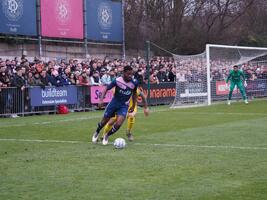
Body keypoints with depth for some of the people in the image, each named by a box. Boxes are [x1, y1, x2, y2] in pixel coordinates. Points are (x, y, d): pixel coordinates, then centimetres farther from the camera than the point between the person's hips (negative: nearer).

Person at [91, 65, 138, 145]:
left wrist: (133, 106, 12)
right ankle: (97, 133, 42)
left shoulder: (134, 83, -12)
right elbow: (106, 89, -9)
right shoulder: (117, 81, -19)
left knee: (118, 124, -18)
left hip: (124, 105, 1)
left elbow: (134, 93, 8)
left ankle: (106, 136, 10)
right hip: (114, 102, -1)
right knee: (104, 121, 9)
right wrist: (101, 99, -22)